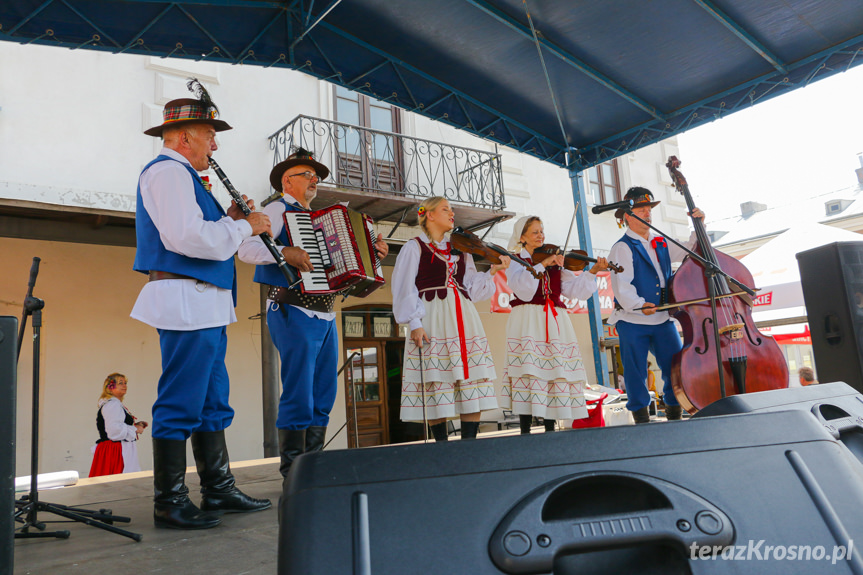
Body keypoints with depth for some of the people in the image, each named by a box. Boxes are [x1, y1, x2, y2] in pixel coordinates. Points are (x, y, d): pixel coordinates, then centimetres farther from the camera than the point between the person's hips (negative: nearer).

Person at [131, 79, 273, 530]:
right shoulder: (167, 171, -8)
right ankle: (169, 503, 4)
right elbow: (186, 237, -22)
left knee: (213, 402, 12)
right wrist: (244, 226, -11)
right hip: (187, 301, -11)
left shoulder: (182, 176, 25)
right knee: (180, 404, -5)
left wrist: (228, 219, 13)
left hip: (205, 305, 11)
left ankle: (219, 489, 20)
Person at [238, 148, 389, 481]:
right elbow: (246, 249, -13)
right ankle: (294, 475, 1)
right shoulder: (277, 210, 1)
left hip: (325, 314, 8)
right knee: (299, 395, -7)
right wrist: (286, 253, -26)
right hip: (294, 312, -8)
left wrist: (372, 252, 16)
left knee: (324, 395, 9)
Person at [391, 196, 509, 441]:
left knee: (472, 380, -3)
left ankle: (469, 441, 2)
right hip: (432, 319, -5)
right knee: (437, 381, -7)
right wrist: (415, 323, -13)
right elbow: (405, 289, -2)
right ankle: (441, 443, 3)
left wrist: (491, 271, 3)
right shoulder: (415, 247, 6)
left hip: (463, 319, 5)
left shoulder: (460, 249, 21)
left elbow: (471, 287, 16)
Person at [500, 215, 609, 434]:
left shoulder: (554, 263, 18)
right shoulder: (517, 260, 6)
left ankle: (550, 428, 10)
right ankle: (525, 431, -5)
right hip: (528, 323, -4)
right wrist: (542, 264, -19)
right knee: (528, 373, -10)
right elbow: (523, 288, -15)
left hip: (554, 324, 4)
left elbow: (574, 288, 7)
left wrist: (593, 272, -4)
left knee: (555, 373, 1)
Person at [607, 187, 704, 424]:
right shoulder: (623, 248, -7)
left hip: (663, 319, 6)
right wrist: (638, 304, -34)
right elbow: (621, 286, -18)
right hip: (631, 321, -6)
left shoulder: (661, 243, 15)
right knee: (636, 372, 1)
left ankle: (674, 415, 17)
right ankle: (641, 417, 14)